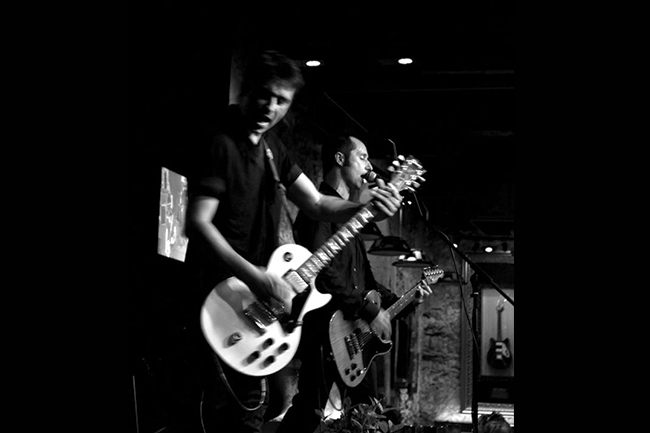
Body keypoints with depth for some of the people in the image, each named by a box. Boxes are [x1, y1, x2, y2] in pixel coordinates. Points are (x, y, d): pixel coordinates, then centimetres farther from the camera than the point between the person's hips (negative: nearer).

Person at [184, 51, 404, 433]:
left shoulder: (271, 146, 11)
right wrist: (257, 278, -27)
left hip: (258, 300, 9)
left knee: (252, 400, 18)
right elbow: (198, 224, -22)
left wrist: (368, 207, -4)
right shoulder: (220, 144, -15)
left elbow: (317, 204, 14)